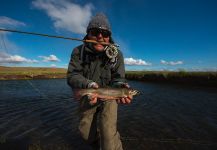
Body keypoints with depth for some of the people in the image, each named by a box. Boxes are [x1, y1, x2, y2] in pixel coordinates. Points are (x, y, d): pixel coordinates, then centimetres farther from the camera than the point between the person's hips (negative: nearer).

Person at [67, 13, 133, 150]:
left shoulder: (116, 54, -14)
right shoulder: (78, 51, -13)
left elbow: (118, 78, -14)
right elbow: (72, 75, -19)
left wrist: (121, 87, -38)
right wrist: (89, 84, -39)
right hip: (87, 96, 3)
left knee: (108, 132, -18)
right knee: (86, 132, 17)